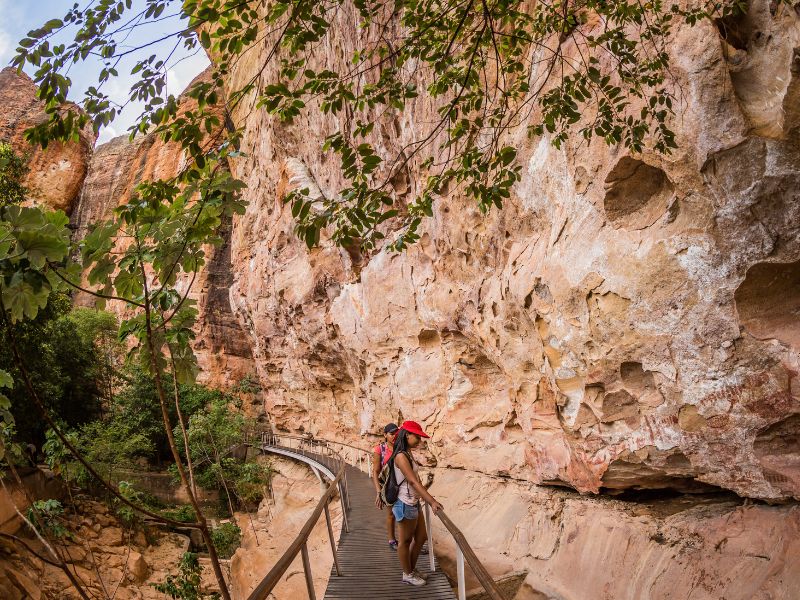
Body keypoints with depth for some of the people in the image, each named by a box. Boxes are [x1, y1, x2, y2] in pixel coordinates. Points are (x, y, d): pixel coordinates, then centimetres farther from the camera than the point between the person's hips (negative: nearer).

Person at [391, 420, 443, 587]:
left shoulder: (408, 454, 7)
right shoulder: (401, 456, -22)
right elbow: (413, 482, -27)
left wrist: (427, 497, 16)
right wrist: (432, 501, -30)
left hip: (414, 503, 9)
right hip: (405, 504, -9)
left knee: (421, 537, 18)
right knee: (405, 541, 9)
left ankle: (412, 569, 35)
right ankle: (408, 575, 25)